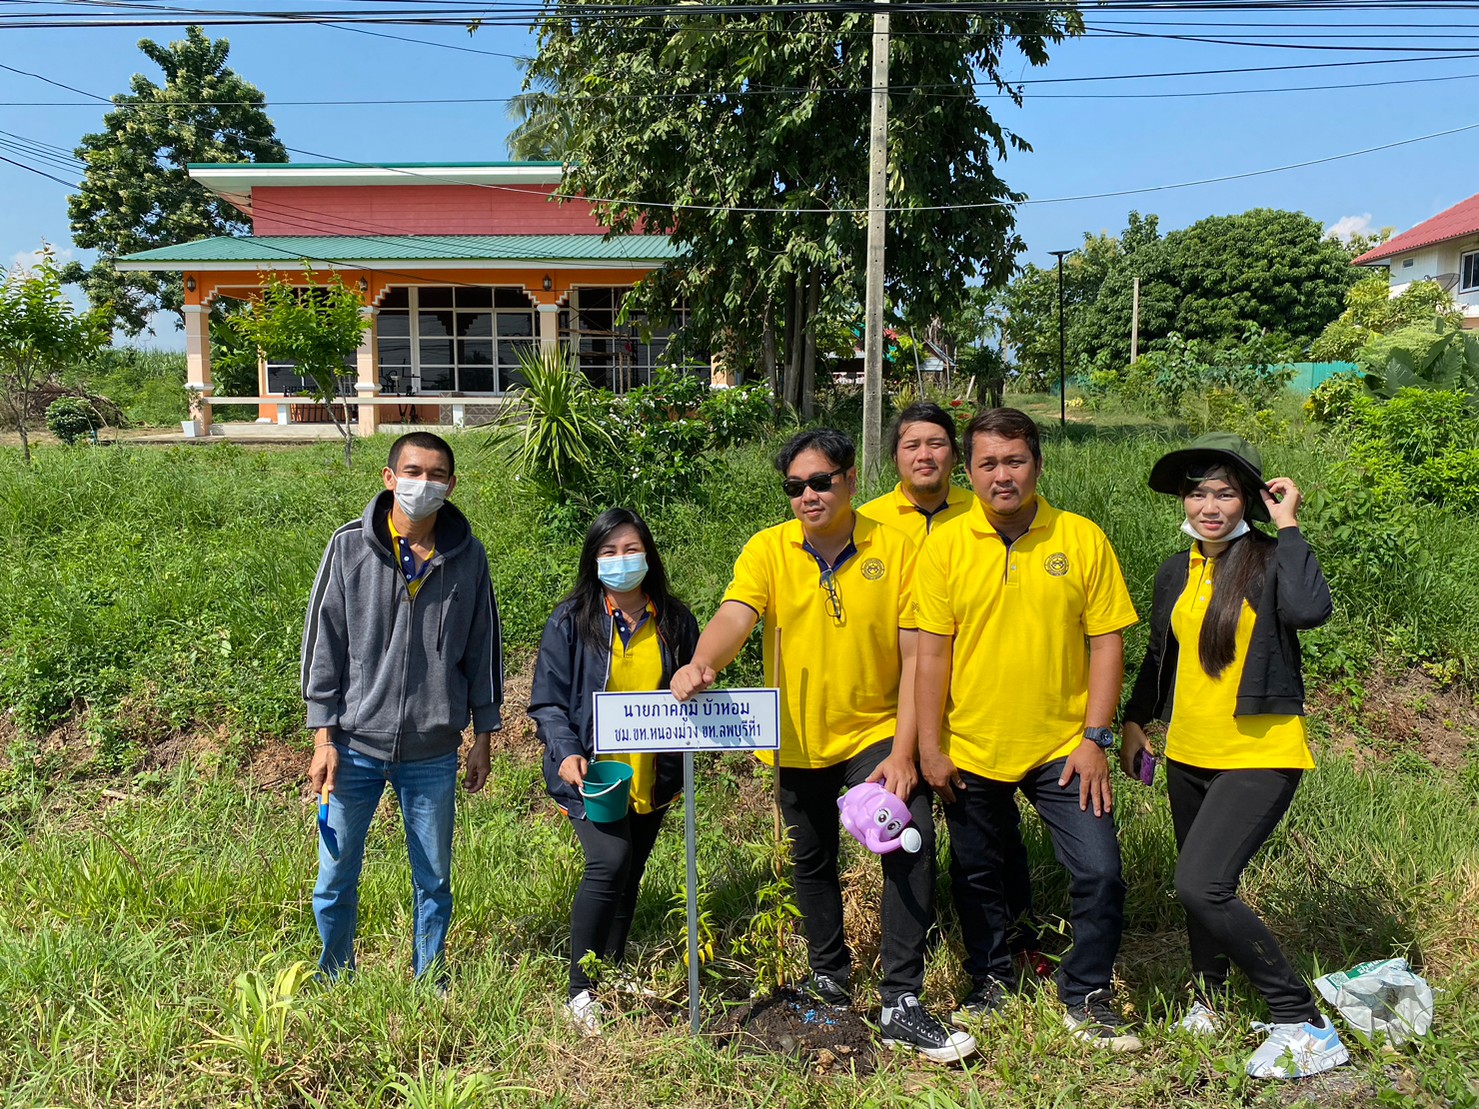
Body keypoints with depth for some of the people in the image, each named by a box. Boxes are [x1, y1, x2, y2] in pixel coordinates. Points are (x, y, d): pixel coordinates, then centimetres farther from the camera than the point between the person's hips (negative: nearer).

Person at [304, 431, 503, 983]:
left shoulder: (467, 556, 0)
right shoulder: (350, 545, -4)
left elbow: (482, 648, 7)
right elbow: (323, 640, -2)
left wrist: (483, 737, 7)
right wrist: (324, 737, -5)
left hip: (433, 751, 1)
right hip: (355, 744, -1)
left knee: (434, 881, 13)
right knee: (336, 880, 10)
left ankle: (429, 984, 34)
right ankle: (336, 983, 34)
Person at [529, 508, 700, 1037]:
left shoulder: (674, 620, 5)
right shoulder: (571, 620, -4)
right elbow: (547, 701, -4)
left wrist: (681, 764, 1)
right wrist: (566, 753, -20)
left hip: (651, 777, 4)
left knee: (630, 877, 14)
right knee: (610, 862, -20)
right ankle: (581, 991, -9)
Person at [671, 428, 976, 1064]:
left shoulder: (894, 548, -7)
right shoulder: (768, 550, -5)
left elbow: (916, 657, -8)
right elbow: (735, 616, -22)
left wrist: (902, 754, -15)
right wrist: (701, 664, -45)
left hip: (876, 733, -2)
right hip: (798, 742, 2)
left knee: (913, 843, -20)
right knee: (812, 864, 17)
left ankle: (900, 1005, -6)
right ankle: (829, 977, 42)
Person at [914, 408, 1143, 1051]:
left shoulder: (1082, 539, -4)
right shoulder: (945, 546, -4)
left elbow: (1106, 642, -2)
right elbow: (932, 651, -4)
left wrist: (1094, 738, -7)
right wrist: (930, 746, -6)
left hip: (1063, 748, 0)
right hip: (971, 749, 1)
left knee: (1099, 872, -3)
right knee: (978, 875, 15)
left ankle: (1086, 998, 21)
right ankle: (989, 984, 38)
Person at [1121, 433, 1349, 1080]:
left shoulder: (1269, 560, -10)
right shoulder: (1176, 573, 7)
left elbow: (1310, 609, -31)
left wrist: (1287, 528, -22)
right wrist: (1135, 721, 18)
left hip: (1259, 756, -6)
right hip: (1189, 756, 7)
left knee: (1200, 886, -18)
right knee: (1201, 888, 17)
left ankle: (1302, 1021, -3)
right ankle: (1211, 996, 41)